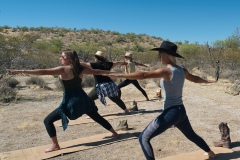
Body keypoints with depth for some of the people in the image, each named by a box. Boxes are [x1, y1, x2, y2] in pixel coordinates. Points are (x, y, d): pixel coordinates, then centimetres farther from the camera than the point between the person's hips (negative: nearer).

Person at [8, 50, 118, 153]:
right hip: (82, 99, 7)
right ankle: (114, 133, 35)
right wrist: (107, 72, 36)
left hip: (70, 102, -6)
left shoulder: (63, 69, -12)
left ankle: (55, 145, 1)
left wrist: (22, 71, -19)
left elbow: (43, 72, -19)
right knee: (96, 117, 23)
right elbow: (96, 72, 17)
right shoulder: (81, 69, 4)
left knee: (48, 121, 4)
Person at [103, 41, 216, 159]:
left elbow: (143, 75, -28)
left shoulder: (166, 71, -17)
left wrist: (119, 75, -30)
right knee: (191, 135, 35)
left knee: (143, 138, -2)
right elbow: (195, 79, 25)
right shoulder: (181, 70, 6)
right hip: (181, 111, 9)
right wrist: (206, 81, 47)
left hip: (170, 113, -9)